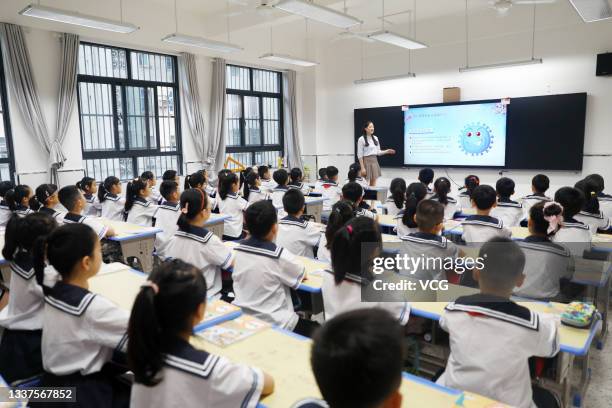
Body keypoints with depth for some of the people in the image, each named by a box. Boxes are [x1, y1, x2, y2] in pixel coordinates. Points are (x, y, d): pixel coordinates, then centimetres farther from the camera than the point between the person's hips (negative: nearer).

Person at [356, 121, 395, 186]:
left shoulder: (375, 138, 10)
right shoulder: (361, 139, -9)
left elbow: (378, 152, 14)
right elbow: (360, 155, -11)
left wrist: (387, 151, -3)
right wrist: (362, 167, -15)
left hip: (374, 161, 6)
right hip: (366, 161, -6)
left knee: (373, 182, 8)